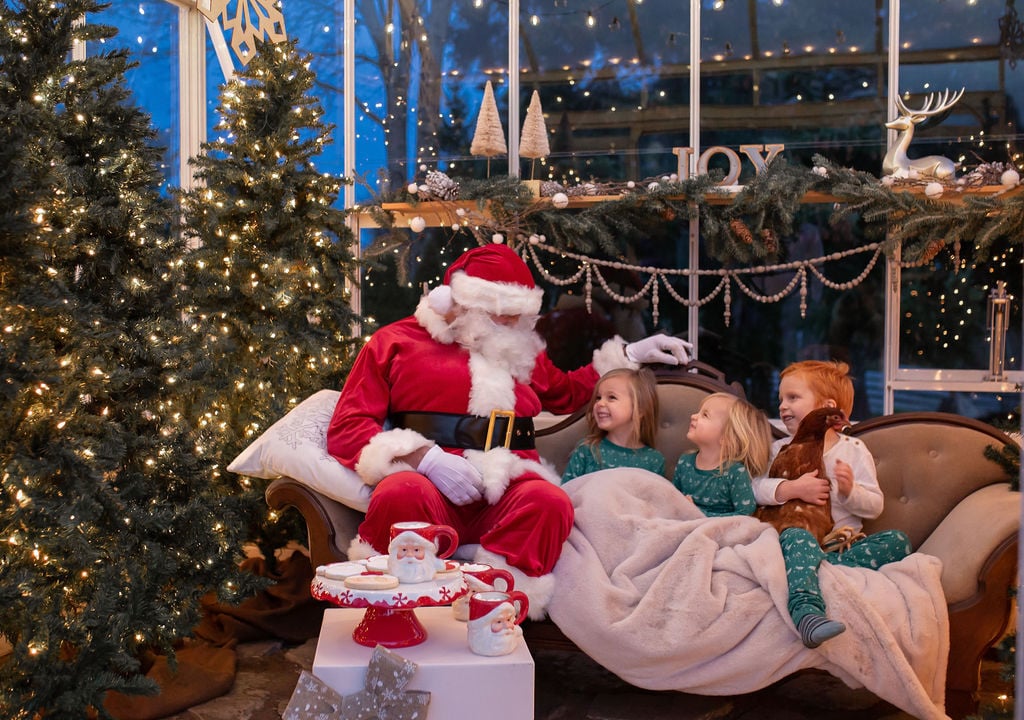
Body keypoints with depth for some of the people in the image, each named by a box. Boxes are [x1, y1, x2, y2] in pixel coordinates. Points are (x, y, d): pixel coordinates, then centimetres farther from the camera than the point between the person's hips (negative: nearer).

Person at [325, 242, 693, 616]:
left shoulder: (521, 352, 27)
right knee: (402, 494, -40)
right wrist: (425, 458, -12)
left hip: (507, 494, 3)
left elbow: (567, 392, 46)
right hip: (430, 485, -3)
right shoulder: (396, 341, 12)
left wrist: (629, 355, 36)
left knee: (549, 501, -33)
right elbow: (345, 429, 4)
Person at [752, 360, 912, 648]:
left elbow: (875, 506, 7)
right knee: (796, 537, -36)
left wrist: (850, 490, -13)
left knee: (898, 541, -20)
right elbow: (753, 487, 0)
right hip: (799, 532, -2)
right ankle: (806, 612, -61)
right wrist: (792, 489, -14)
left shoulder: (854, 450, 12)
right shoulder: (780, 449, 15)